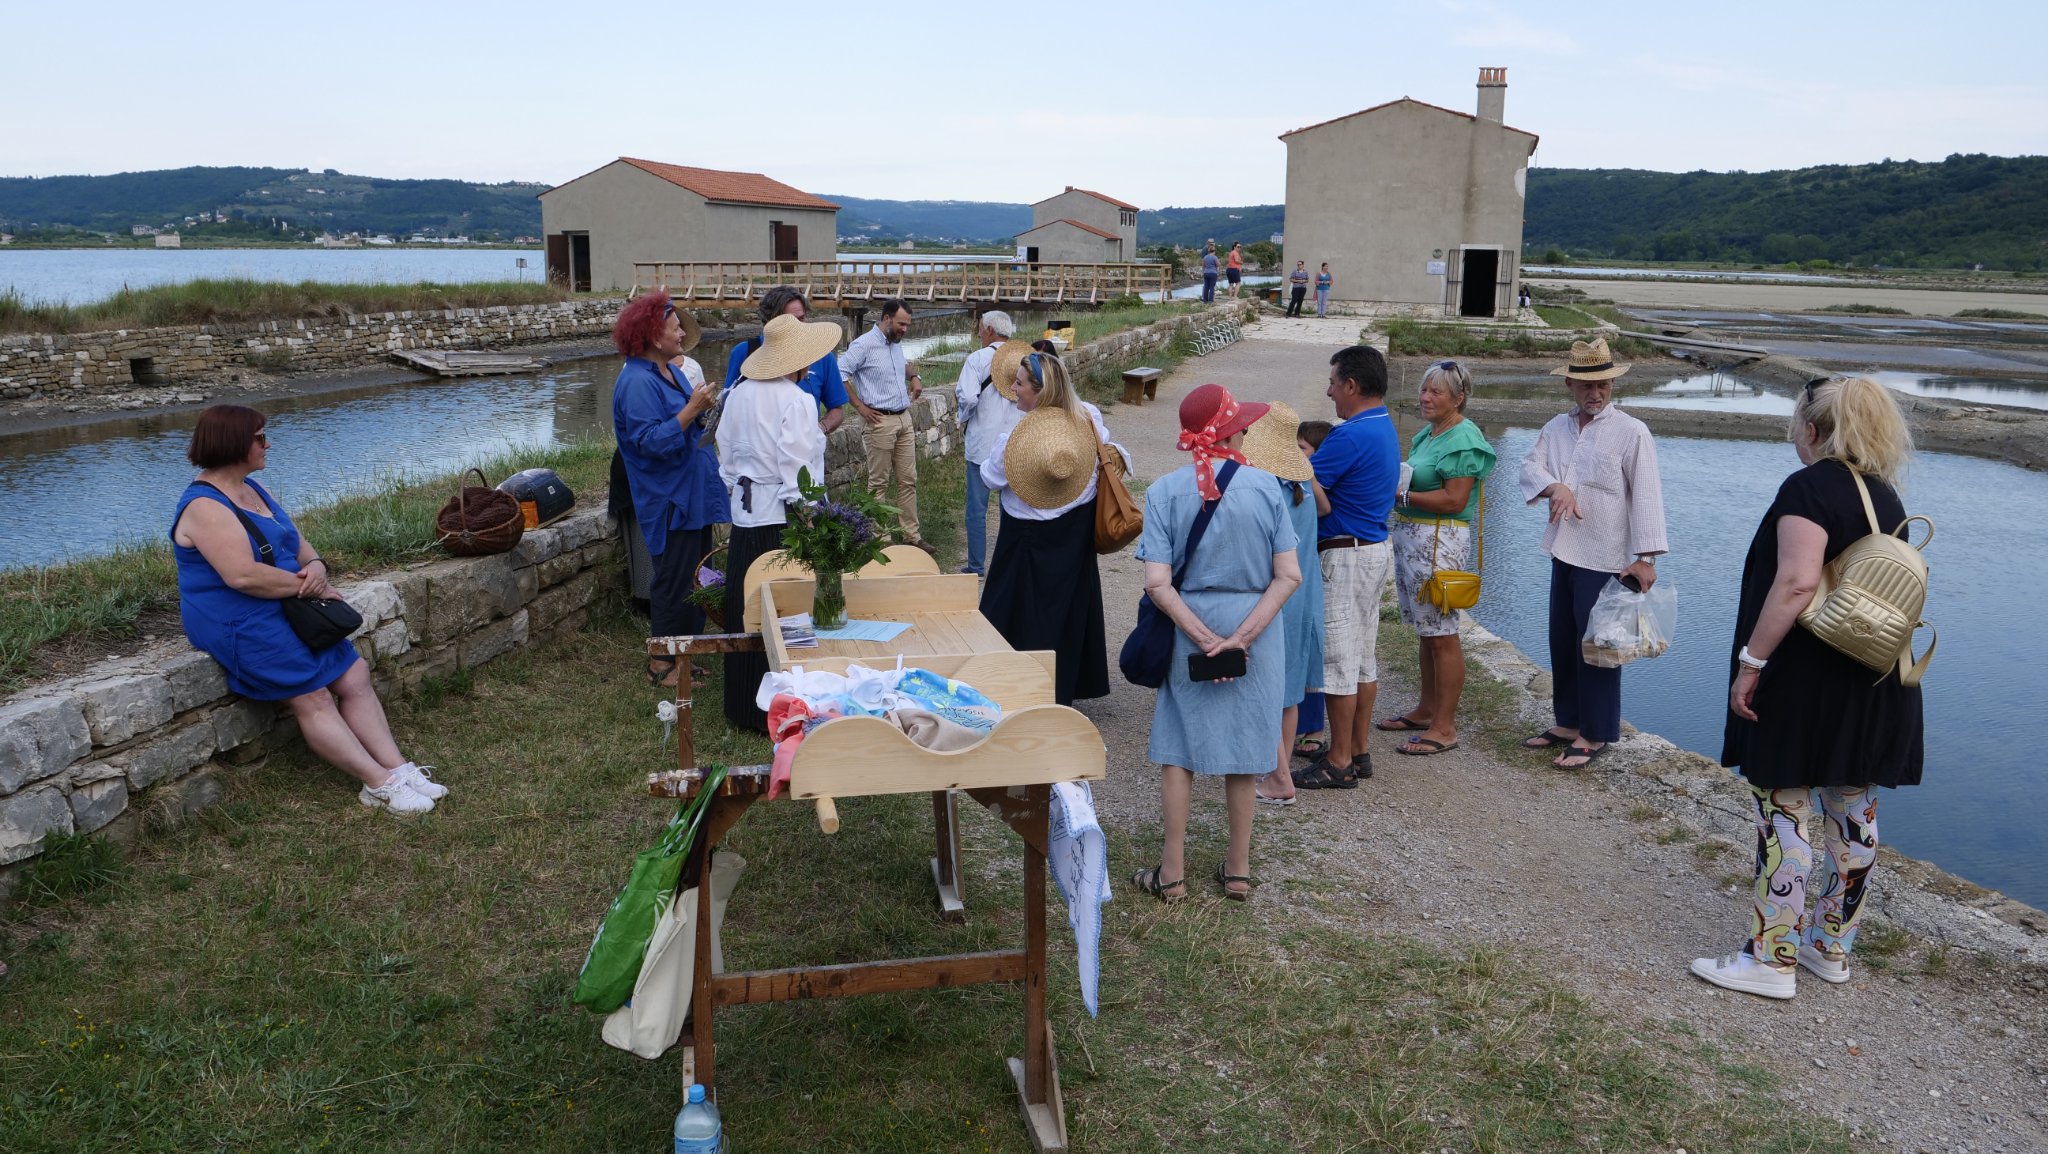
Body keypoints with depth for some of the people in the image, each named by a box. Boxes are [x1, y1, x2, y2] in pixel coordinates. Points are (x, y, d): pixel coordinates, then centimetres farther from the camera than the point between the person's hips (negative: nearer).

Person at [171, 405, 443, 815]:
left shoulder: (252, 489, 14)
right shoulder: (205, 506, -16)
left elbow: (298, 543, 17)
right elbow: (243, 575, -27)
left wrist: (316, 565, -8)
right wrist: (311, 587, -17)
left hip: (283, 611, 9)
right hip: (239, 624, -9)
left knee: (354, 676, -2)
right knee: (312, 698, -12)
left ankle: (396, 767, -5)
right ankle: (380, 783, -11)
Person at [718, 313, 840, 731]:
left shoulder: (739, 394, 6)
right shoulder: (797, 402, -15)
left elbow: (726, 457, 14)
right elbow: (797, 475, -18)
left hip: (746, 514, 7)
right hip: (784, 519, -7)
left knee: (746, 611, 14)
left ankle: (745, 705, 26)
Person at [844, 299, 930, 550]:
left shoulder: (896, 343, 12)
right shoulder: (864, 345, -12)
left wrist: (913, 376, 13)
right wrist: (860, 407, -14)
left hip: (904, 419, 8)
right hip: (880, 421, -8)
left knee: (908, 480, 9)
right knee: (879, 482, 1)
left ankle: (911, 535, 15)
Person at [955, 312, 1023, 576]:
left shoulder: (978, 358, -9)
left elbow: (968, 397, -20)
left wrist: (963, 419, 0)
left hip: (983, 443, -4)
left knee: (977, 508, 6)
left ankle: (976, 566, 11)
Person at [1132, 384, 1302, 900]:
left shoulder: (1165, 491, -9)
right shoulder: (1266, 487, -7)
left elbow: (1157, 583, -16)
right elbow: (1289, 576, -11)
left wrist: (1205, 639, -13)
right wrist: (1241, 638, -14)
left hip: (1188, 629, -1)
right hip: (1257, 629, 1)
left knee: (1178, 752, 11)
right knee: (1243, 751, 14)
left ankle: (1172, 873, 16)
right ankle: (1238, 869, 25)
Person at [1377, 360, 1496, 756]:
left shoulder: (1463, 440, -12)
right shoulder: (1427, 435, 16)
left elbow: (1454, 500, -18)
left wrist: (1402, 496, -16)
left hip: (1439, 541, -9)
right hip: (1410, 536, 9)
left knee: (1442, 634, -4)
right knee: (1426, 631, 16)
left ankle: (1445, 727, 2)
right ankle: (1428, 711, 27)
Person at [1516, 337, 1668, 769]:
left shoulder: (1631, 432, -9)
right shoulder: (1557, 427, 9)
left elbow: (1646, 495, -11)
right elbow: (1531, 465, 2)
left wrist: (1645, 557, -17)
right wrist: (1554, 487, -21)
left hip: (1606, 559, -6)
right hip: (1564, 552, 6)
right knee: (1562, 643, 15)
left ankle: (1594, 735, 11)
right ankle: (1567, 722, 28)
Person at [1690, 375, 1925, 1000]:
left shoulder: (1809, 487, -15)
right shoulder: (1886, 496, 11)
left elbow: (1796, 583, -26)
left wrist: (1751, 661, -22)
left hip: (1807, 683, -9)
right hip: (1872, 684, 9)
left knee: (1786, 813, -3)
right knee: (1853, 814, 14)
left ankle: (1772, 959, 2)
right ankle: (1832, 947, 26)